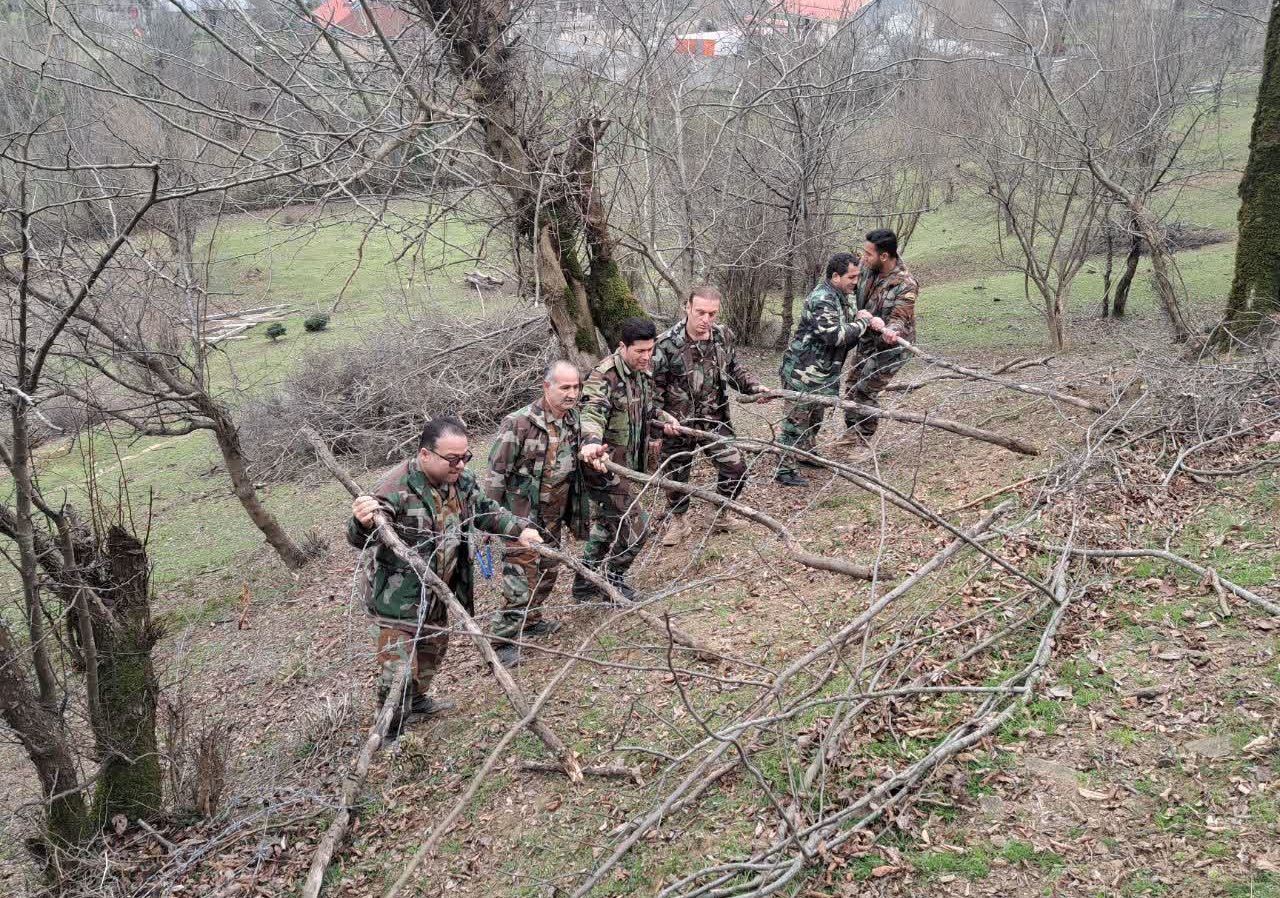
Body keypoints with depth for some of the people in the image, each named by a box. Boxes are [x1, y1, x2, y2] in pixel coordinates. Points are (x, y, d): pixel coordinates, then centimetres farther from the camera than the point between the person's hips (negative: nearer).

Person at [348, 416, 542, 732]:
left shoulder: (460, 479, -7)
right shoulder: (396, 490, -31)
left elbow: (485, 510, 12)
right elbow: (360, 539, -33)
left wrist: (519, 529, 0)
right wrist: (363, 523, -56)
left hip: (437, 590, 8)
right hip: (399, 595, -8)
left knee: (434, 645, 27)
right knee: (399, 666, -8)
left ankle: (417, 699, 53)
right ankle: (392, 730, 16)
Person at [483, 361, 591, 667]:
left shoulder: (573, 420, 3)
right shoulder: (519, 423, -19)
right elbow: (496, 473, -16)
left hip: (554, 516, 7)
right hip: (523, 515, -7)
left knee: (547, 572, 19)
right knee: (521, 577, -9)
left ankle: (531, 620, 39)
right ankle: (504, 639, 0)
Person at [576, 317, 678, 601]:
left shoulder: (642, 373, 7)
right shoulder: (604, 377, -23)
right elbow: (591, 414, -40)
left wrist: (663, 417, 11)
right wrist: (591, 442, -59)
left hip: (625, 464, 10)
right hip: (605, 467, -10)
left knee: (606, 524, 21)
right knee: (636, 527, -4)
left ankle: (585, 587, 36)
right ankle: (611, 580, 18)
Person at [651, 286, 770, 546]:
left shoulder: (723, 336, -4)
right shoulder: (667, 343, -20)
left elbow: (734, 369, 13)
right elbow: (653, 388, -15)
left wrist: (754, 387, -4)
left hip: (715, 419, 4)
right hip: (678, 423, -4)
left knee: (736, 467, 4)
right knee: (677, 474, 10)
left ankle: (722, 514, 30)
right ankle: (677, 520, 36)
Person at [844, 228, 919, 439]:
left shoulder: (906, 286, -28)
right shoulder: (869, 268, -10)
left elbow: (898, 318, -30)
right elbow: (856, 288, 7)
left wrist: (892, 331, -53)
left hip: (888, 347, -7)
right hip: (866, 341, 8)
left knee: (865, 392, -7)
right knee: (851, 387, 15)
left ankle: (864, 440, 10)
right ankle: (851, 434, 31)